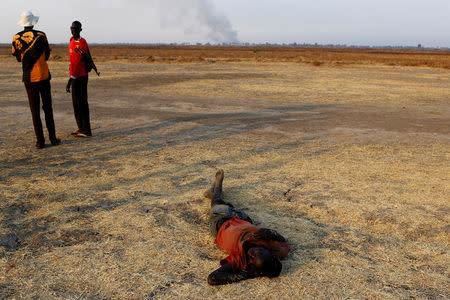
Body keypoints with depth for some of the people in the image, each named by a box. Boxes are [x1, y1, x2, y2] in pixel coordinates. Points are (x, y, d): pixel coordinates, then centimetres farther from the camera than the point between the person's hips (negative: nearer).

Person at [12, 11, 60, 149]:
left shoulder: (16, 38, 1)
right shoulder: (41, 35, -4)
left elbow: (17, 57, 11)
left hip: (28, 78, 1)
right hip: (43, 76, -1)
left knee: (35, 110, 5)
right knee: (48, 108, 8)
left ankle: (40, 141, 4)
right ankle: (52, 137, 9)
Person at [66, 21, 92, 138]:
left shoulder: (81, 43, -16)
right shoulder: (72, 41, 13)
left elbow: (78, 63, -23)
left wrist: (71, 79, -28)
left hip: (80, 77, -10)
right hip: (76, 76, 10)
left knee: (81, 103, -7)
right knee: (76, 103, 14)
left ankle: (87, 130, -1)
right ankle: (81, 128, 22)